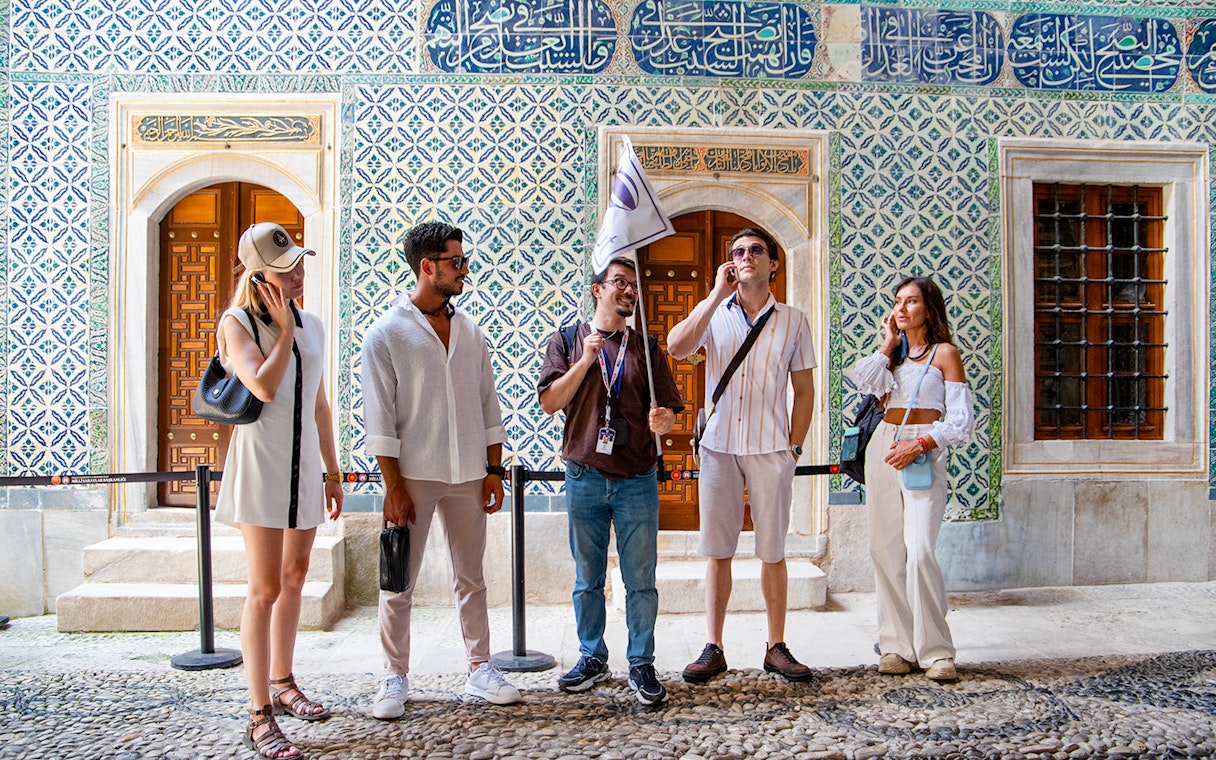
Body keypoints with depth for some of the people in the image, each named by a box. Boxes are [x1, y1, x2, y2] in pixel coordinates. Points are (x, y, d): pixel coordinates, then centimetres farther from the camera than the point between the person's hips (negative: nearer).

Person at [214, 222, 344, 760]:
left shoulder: (312, 326, 12)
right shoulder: (237, 322, -6)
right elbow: (264, 386, -22)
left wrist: (332, 471, 16)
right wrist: (284, 329, -11)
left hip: (304, 466, 6)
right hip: (260, 466, -6)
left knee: (294, 579, 15)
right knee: (266, 588, -8)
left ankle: (282, 681, 31)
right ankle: (260, 716, -1)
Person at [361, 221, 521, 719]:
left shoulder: (470, 331, 9)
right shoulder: (387, 333, -5)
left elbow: (487, 405, 11)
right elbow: (379, 417, -8)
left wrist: (494, 469, 7)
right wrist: (393, 486, -11)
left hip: (467, 475, 4)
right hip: (413, 474, -4)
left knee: (470, 577, 12)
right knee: (399, 584, 4)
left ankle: (480, 669, 23)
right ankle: (395, 678, 19)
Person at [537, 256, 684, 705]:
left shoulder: (647, 348, 10)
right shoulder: (567, 341, 8)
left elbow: (669, 409, 7)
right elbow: (550, 402, -2)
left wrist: (664, 420, -17)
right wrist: (585, 361, -11)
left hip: (637, 479, 0)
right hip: (584, 477, 0)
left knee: (641, 579, 2)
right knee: (587, 579, 9)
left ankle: (642, 666, 13)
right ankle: (592, 659, 24)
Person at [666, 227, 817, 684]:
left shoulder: (792, 321, 7)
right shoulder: (714, 314, 6)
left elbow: (804, 390, 10)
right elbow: (676, 347, -14)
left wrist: (794, 447, 2)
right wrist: (717, 294, -11)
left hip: (771, 450, 0)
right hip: (719, 446, 0)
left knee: (773, 552, 5)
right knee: (717, 551, 4)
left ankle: (776, 648, 17)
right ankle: (713, 650, 13)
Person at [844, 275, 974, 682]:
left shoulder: (944, 352, 2)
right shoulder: (892, 352, 17)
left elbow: (962, 420, -4)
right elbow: (864, 381, -4)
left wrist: (919, 445, -14)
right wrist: (888, 344, 1)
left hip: (924, 454, -5)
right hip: (883, 449, 5)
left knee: (919, 551, -15)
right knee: (885, 551, 1)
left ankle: (936, 651, -5)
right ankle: (896, 645, 8)